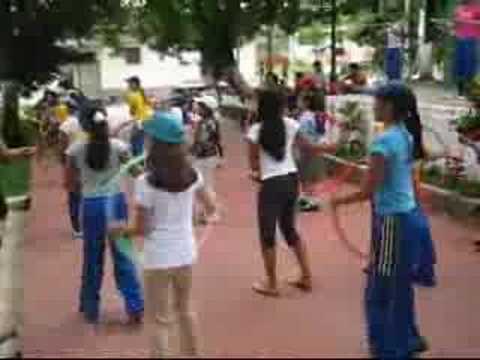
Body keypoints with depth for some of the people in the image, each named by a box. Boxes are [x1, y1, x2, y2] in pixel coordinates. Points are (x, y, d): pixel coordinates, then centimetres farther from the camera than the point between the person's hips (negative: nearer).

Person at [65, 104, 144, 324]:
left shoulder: (76, 150, -8)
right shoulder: (119, 146, -8)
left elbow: (70, 185, -1)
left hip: (91, 206, 0)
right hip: (116, 202, 0)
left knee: (92, 259, 14)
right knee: (124, 256, 10)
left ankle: (90, 309, 26)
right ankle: (135, 307, 11)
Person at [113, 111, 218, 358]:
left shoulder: (146, 182, -18)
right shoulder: (192, 174, -4)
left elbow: (142, 229, -14)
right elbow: (211, 208, 8)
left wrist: (122, 230, 4)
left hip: (159, 258, -5)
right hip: (186, 253, 5)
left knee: (159, 321, 10)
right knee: (184, 310, 26)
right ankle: (191, 353, 40)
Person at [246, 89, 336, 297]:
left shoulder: (256, 131, -11)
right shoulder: (290, 125, 0)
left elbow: (254, 163, -8)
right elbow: (306, 146, 14)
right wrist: (327, 148, 32)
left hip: (271, 184, -5)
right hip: (291, 180, 5)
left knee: (267, 234, 7)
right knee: (290, 229, 21)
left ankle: (271, 285, 14)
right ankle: (306, 277, 25)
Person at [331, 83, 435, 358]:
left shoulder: (384, 141, -20)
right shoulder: (407, 136, 7)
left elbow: (369, 192, -19)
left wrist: (339, 201, -4)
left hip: (393, 221, -9)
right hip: (411, 215, 9)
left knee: (381, 291, 6)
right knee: (399, 287, 22)